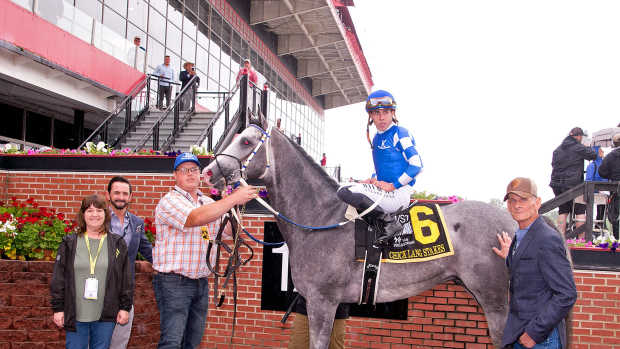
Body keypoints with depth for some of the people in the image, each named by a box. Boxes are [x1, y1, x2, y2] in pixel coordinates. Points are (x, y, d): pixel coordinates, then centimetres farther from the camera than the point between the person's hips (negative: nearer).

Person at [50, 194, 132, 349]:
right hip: (75, 315, 0)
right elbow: (58, 278, 4)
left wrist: (125, 307, 2)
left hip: (105, 316, 0)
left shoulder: (117, 244, 4)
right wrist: (58, 308, 0)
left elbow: (126, 278, 5)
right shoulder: (69, 243, 4)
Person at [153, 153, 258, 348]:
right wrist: (234, 198, -27)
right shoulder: (170, 201, -9)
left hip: (201, 282, 7)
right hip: (173, 282, -7)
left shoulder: (208, 203, 14)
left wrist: (238, 207, -5)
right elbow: (196, 218, -28)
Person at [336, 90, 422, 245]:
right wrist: (373, 180, 7)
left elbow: (416, 165, -16)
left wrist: (393, 186, -17)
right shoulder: (376, 138, 16)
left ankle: (389, 221, -11)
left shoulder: (400, 134, -9)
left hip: (399, 194, -9)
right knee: (344, 190, 17)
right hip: (384, 189, 9)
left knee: (345, 191, -22)